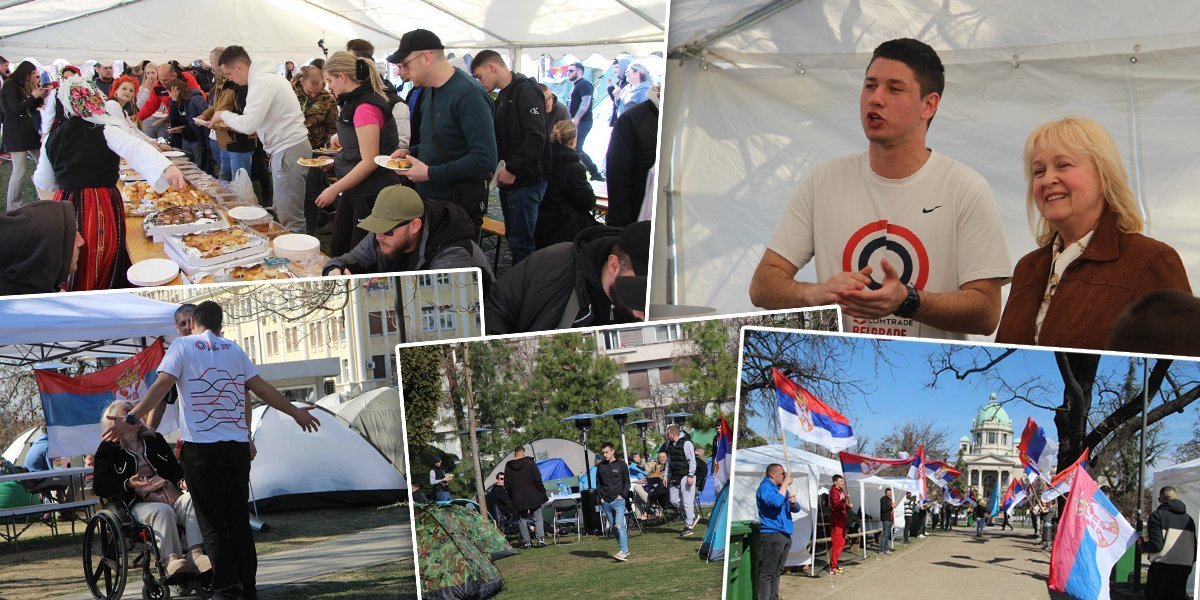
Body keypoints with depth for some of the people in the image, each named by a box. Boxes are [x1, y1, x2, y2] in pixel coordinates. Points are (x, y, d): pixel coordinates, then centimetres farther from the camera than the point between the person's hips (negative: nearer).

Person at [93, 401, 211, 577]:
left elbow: (175, 468, 28)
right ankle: (171, 559, -48)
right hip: (138, 502, -4)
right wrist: (128, 484, -16)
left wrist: (182, 481, 3)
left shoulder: (154, 439, 26)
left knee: (191, 500, -29)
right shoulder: (108, 449, 11)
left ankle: (196, 553, -45)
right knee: (163, 511, -37)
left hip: (170, 494, 4)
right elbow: (99, 486, 1)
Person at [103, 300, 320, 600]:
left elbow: (161, 386, -10)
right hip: (237, 446, 4)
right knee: (239, 519, 10)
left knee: (213, 522, 0)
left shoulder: (183, 346, 2)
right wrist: (295, 412, 30)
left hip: (201, 447, -4)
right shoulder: (233, 349, 13)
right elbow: (261, 388, 18)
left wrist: (131, 420, -12)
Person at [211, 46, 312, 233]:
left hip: (289, 151, -11)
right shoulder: (266, 77, 15)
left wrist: (224, 115, -6)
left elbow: (248, 124, -23)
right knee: (282, 212, 12)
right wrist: (234, 122, 13)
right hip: (287, 149, 11)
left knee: (290, 220, -10)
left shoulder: (262, 83, -16)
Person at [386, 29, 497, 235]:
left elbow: (485, 160, -26)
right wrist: (410, 152, 6)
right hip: (427, 201, 9)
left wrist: (430, 173, -22)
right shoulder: (428, 92, 12)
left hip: (458, 208, -9)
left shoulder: (469, 94, -19)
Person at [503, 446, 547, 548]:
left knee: (522, 519, 9)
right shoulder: (530, 463, -6)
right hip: (533, 496, -2)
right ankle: (540, 539, -4)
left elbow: (507, 484, 6)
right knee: (537, 518, 4)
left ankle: (526, 541, 6)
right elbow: (537, 479, -7)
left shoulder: (508, 467, 1)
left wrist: (511, 496, 15)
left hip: (518, 498, 2)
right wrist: (542, 491, 2)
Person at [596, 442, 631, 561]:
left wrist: (622, 495, -7)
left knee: (619, 525, -17)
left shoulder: (621, 465, 2)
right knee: (613, 528, 6)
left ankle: (623, 551, -22)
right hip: (606, 502, 4)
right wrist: (600, 497, 5)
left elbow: (627, 482, 5)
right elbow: (598, 483, 17)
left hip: (618, 501, -4)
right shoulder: (600, 466, 10)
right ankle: (624, 550, 15)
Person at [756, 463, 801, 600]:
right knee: (767, 573, -11)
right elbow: (776, 502, -26)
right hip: (771, 535, -9)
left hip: (785, 535, 9)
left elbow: (796, 509, 20)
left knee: (777, 572, 12)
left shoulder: (781, 488, 18)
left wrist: (793, 503, -3)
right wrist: (785, 484, -17)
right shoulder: (765, 487, -7)